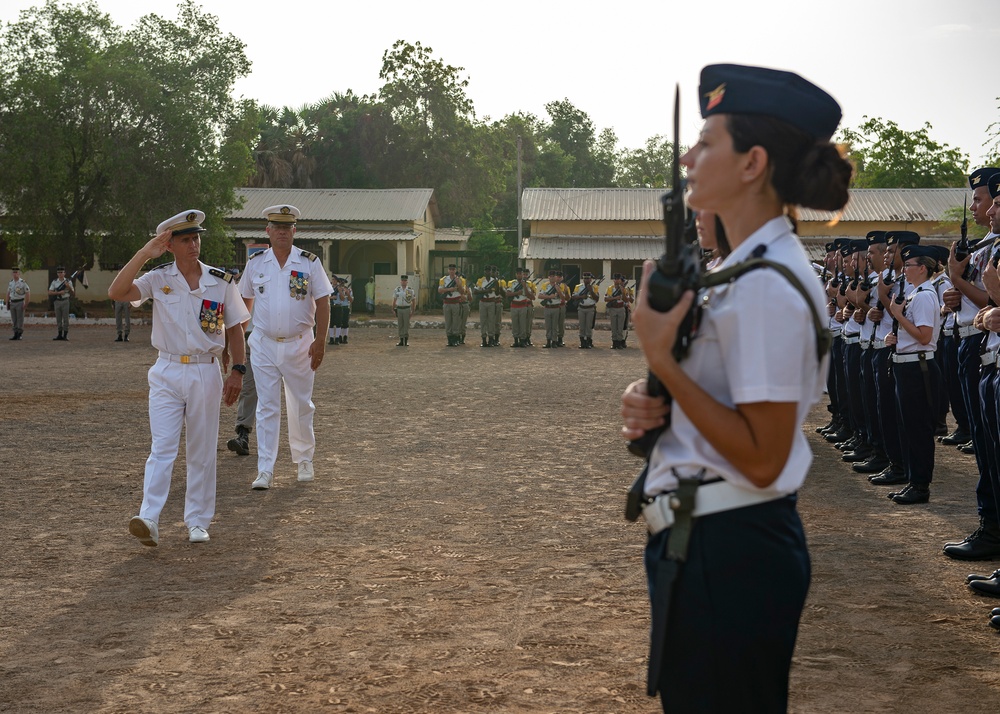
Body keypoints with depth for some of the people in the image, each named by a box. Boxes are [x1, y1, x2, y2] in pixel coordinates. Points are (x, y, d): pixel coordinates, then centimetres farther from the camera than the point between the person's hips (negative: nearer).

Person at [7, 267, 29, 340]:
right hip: (12, 303, 6)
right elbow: (8, 294, 17)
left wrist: (25, 304, -13)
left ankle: (20, 334, 1)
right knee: (14, 320, 7)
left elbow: (28, 293, -10)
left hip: (20, 303, -6)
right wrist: (7, 303, 11)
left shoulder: (23, 283, -9)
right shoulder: (10, 283, 9)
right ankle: (15, 334, 12)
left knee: (20, 319, -3)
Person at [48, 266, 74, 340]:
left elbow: (72, 293, 3)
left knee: (65, 319, -4)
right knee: (58, 319, 6)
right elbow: (50, 293, 0)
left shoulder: (68, 282, 3)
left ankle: (65, 335, -1)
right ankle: (60, 335, 11)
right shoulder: (54, 282, 8)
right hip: (57, 301, 3)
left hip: (65, 301, -3)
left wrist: (69, 287, -14)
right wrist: (59, 292, -13)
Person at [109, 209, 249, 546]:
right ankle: (148, 520, -15)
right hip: (166, 374, -1)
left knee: (202, 452, 8)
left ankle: (197, 521, 17)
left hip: (206, 373, 1)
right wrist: (145, 252, -19)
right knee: (162, 448, -9)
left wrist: (237, 371, 1)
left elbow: (234, 327, 7)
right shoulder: (157, 279, -2)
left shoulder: (221, 282, 1)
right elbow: (116, 292, -17)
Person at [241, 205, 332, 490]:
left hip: (299, 345, 0)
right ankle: (265, 470, -1)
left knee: (301, 406, 10)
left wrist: (320, 341, -9)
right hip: (264, 345, 1)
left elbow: (323, 303, -2)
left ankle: (304, 460, 28)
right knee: (267, 407, -2)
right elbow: (245, 301, 14)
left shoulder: (309, 263, -2)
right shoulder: (255, 263, 3)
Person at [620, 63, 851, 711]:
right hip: (709, 539, 10)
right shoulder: (748, 268, 11)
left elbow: (762, 459, -24)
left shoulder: (765, 286, -21)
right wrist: (655, 405, -1)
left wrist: (660, 356, -23)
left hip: (729, 553, -10)